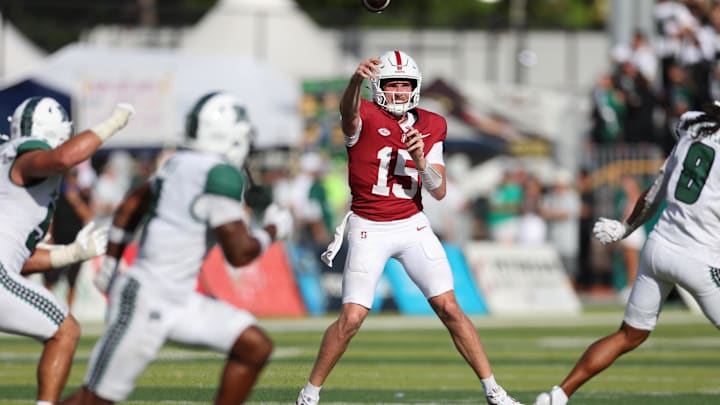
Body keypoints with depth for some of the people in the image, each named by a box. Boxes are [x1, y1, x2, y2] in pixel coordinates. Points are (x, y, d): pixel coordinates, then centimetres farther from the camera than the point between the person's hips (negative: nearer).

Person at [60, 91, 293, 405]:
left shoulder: (180, 164, 8)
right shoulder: (221, 176, -19)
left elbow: (131, 205, 21)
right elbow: (239, 253, -19)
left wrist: (110, 262, 30)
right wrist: (273, 231, 0)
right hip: (145, 303, -10)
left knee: (255, 348, 5)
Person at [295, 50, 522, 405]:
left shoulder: (430, 127, 5)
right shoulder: (365, 118, -9)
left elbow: (439, 192, 3)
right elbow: (348, 110, -37)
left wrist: (421, 160, -17)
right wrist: (356, 80, -59)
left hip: (412, 227, 3)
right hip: (369, 229, -3)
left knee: (450, 309, -3)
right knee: (351, 319, -9)